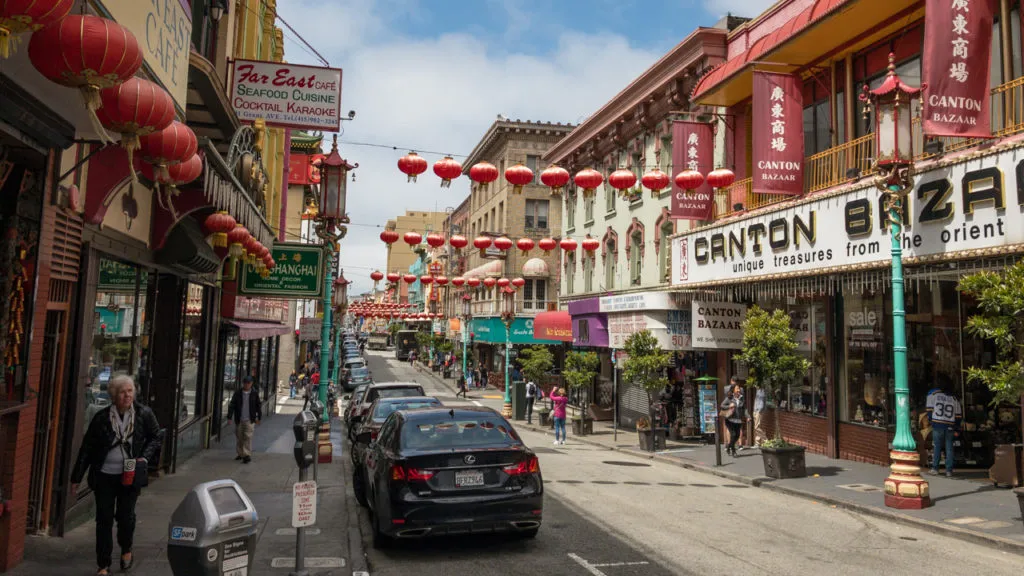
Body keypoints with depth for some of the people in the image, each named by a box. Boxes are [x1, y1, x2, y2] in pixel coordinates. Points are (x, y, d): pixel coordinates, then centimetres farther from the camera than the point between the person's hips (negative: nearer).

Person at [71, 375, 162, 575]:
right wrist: (76, 478, 4)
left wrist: (145, 457, -6)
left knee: (126, 515, 3)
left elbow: (157, 436, 9)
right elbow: (86, 448, 1)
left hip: (130, 474, 0)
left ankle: (126, 550, 34)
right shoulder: (101, 418, -6)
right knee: (104, 519, 4)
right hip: (104, 475, 1)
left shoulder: (144, 414, -6)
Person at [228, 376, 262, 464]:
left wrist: (259, 417, 10)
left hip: (249, 420, -2)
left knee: (248, 437, -9)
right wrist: (229, 417, -5)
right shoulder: (237, 393, 0)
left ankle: (247, 455, -8)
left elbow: (259, 405, 7)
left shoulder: (255, 393, 0)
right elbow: (232, 405, 1)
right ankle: (240, 453, 26)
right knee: (239, 437, 10)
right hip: (239, 420, 2)